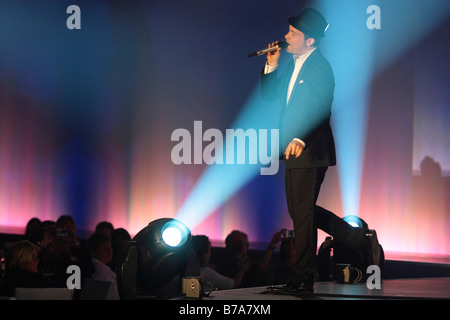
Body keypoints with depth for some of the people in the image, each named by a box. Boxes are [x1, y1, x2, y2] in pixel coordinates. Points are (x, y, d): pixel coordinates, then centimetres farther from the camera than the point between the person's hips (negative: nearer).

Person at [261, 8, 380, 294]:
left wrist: (300, 139, -38)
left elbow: (320, 108, -25)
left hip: (310, 150, -10)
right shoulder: (293, 65, 15)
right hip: (294, 151, 10)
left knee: (303, 213, -4)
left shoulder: (319, 66, -13)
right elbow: (269, 93, 19)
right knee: (301, 211, 14)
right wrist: (271, 66, 2)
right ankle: (361, 239, 24)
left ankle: (303, 280, 4)